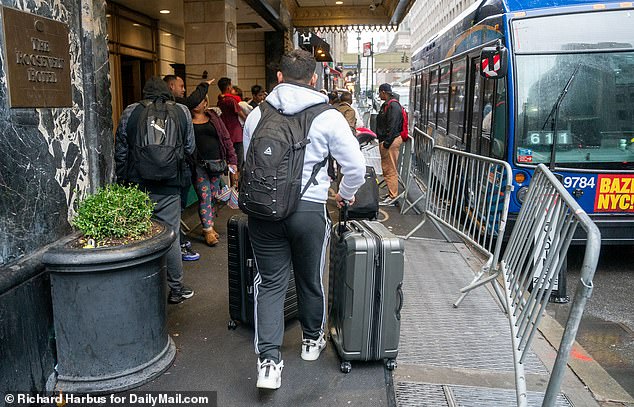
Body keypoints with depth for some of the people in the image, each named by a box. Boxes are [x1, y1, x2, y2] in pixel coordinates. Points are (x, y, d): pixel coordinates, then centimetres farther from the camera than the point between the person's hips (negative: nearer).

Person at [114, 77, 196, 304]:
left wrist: (121, 182, 15)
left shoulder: (129, 113, 1)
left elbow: (120, 153, 4)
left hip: (137, 186, 0)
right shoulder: (182, 112, 1)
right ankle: (176, 289, 17)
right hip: (169, 188, 0)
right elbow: (190, 149, 6)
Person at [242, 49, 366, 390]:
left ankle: (268, 360, 5)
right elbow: (356, 166, -2)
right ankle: (312, 340, 39)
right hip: (309, 210, -1)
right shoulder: (328, 117, -5)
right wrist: (345, 195, 18)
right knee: (311, 279, 18)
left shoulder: (256, 115, 4)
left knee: (269, 283, 11)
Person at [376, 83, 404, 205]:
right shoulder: (386, 105, 16)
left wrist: (386, 143, -23)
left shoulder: (393, 105, -16)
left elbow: (392, 126, -22)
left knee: (390, 169, -6)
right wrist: (379, 138, 22)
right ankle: (391, 192, 25)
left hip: (391, 141, -11)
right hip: (385, 141, 11)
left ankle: (393, 195, 1)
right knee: (386, 168, 16)